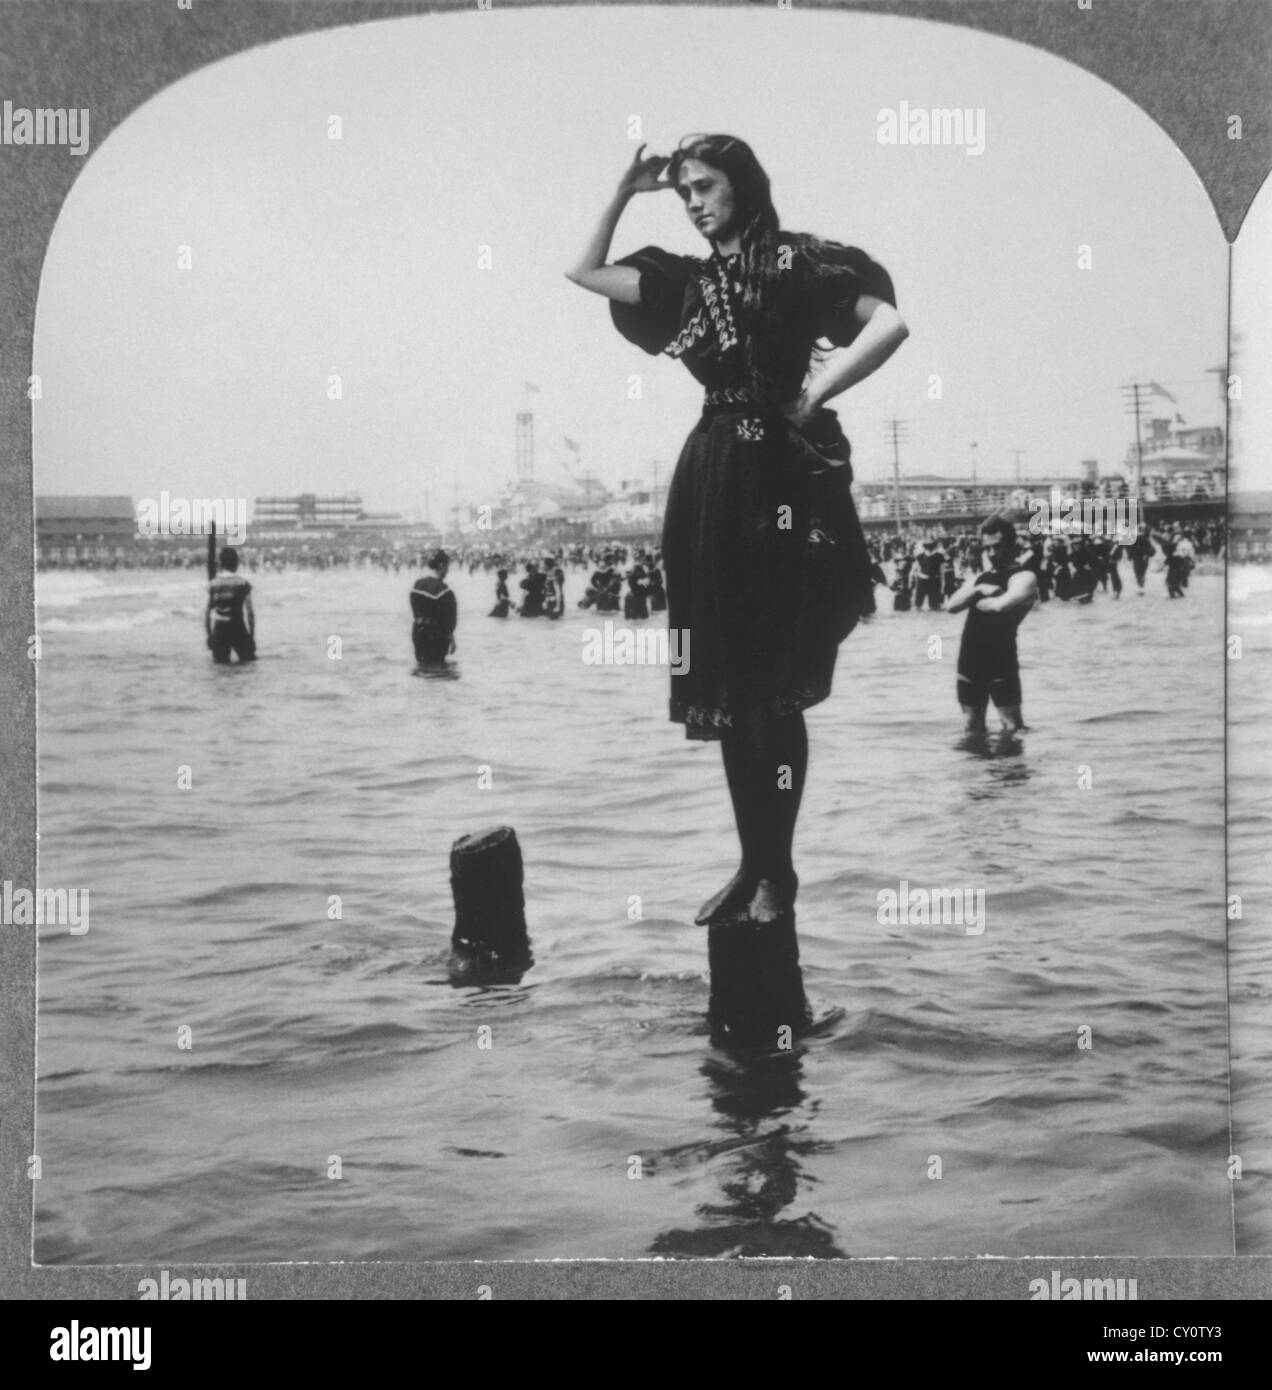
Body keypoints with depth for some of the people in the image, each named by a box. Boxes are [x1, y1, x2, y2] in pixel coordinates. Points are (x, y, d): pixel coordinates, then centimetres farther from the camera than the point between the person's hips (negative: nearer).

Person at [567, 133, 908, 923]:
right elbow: (585, 272, 21)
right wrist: (625, 193, 11)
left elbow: (889, 325, -16)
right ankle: (752, 864, 16)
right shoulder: (691, 280, 14)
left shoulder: (794, 259, -4)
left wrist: (812, 399, -11)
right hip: (709, 483, 7)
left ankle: (779, 871, 5)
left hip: (778, 479, -7)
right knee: (723, 690, 8)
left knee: (771, 690, -4)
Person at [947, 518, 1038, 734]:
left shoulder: (1024, 577, -6)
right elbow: (952, 606, 3)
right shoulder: (979, 578, 17)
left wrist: (973, 601, -5)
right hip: (969, 662, 7)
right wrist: (977, 591, -13)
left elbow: (1001, 605, -24)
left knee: (1014, 727, -6)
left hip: (1001, 662, -7)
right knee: (972, 727, 15)